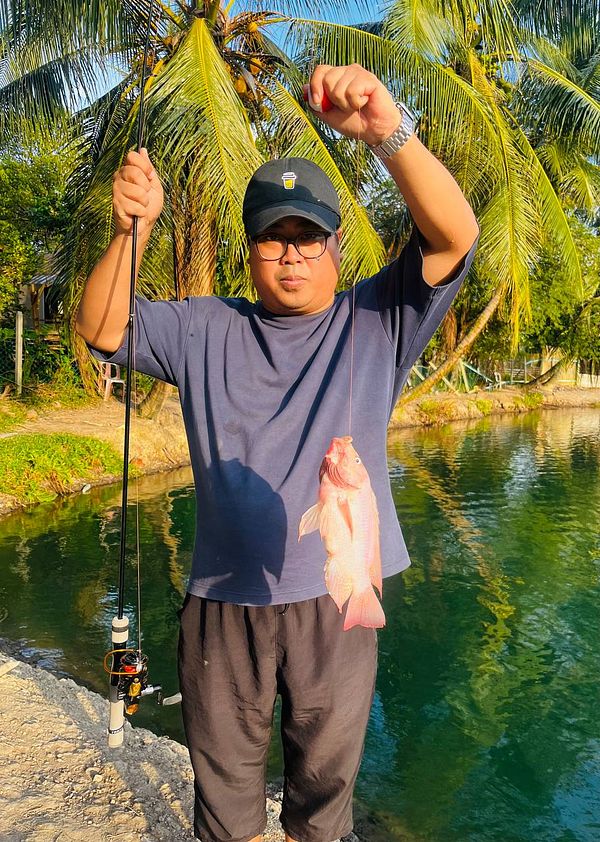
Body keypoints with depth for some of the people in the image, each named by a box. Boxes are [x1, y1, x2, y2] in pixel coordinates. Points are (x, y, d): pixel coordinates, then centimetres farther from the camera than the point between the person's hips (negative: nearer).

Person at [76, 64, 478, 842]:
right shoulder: (206, 331, 6)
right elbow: (101, 332, -1)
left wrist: (389, 133, -26)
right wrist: (130, 231, -16)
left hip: (334, 598, -1)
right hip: (221, 599, 2)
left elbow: (455, 237, -12)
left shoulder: (375, 322, 0)